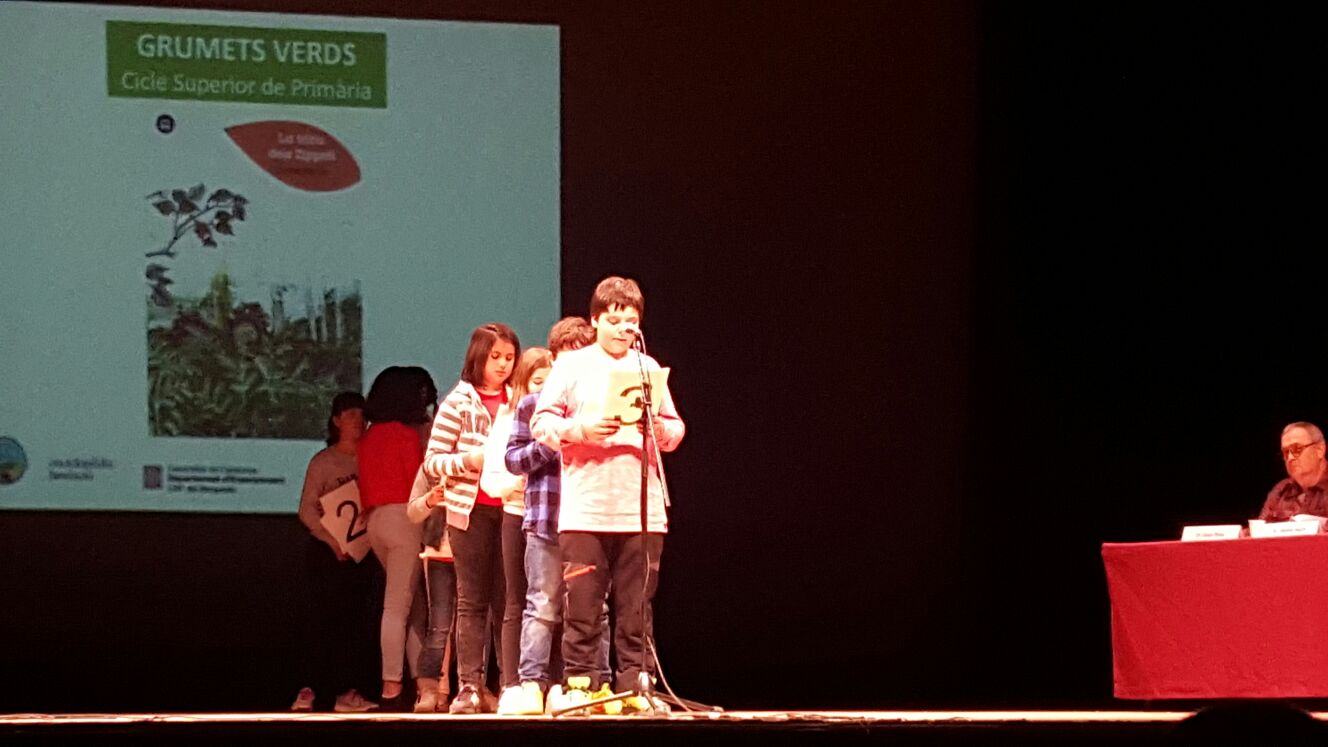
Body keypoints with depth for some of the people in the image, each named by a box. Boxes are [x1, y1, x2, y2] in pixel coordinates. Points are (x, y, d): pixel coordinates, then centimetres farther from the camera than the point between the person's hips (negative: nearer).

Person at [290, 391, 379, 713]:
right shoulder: (323, 462, 1)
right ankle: (309, 689, -5)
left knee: (354, 620, 1)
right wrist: (332, 540, -16)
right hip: (326, 551, -3)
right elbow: (307, 510, -4)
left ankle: (347, 690, 2)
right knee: (320, 617, -6)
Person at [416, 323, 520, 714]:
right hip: (471, 510, -2)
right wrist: (468, 461, -16)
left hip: (511, 509, 2)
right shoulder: (459, 402, 1)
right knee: (472, 601, 0)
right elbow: (432, 462, 0)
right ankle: (468, 688, -1)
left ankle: (511, 685, 4)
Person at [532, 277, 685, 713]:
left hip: (642, 510, 2)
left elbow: (675, 432, 15)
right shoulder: (571, 366, 6)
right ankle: (578, 683, 3)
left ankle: (635, 685, 5)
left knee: (636, 606, 2)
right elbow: (541, 423, 2)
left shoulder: (648, 368, 15)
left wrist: (657, 427, -7)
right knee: (582, 604, -2)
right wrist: (579, 430, -14)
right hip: (585, 510, -2)